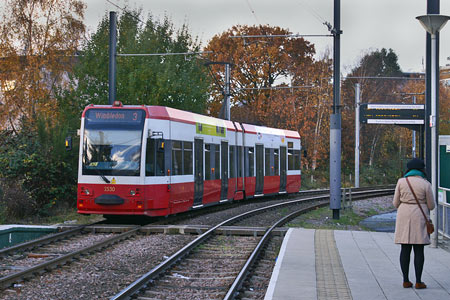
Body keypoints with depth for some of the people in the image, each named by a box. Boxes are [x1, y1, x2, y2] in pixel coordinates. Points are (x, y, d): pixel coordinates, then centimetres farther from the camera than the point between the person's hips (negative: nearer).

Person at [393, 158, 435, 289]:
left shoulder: (401, 182, -1)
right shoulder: (425, 184, -7)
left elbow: (396, 203, 4)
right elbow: (431, 205, 0)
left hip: (404, 217, 2)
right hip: (420, 218, -2)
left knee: (405, 249, 7)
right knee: (419, 250, 2)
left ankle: (406, 280, 8)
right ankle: (418, 281, 1)